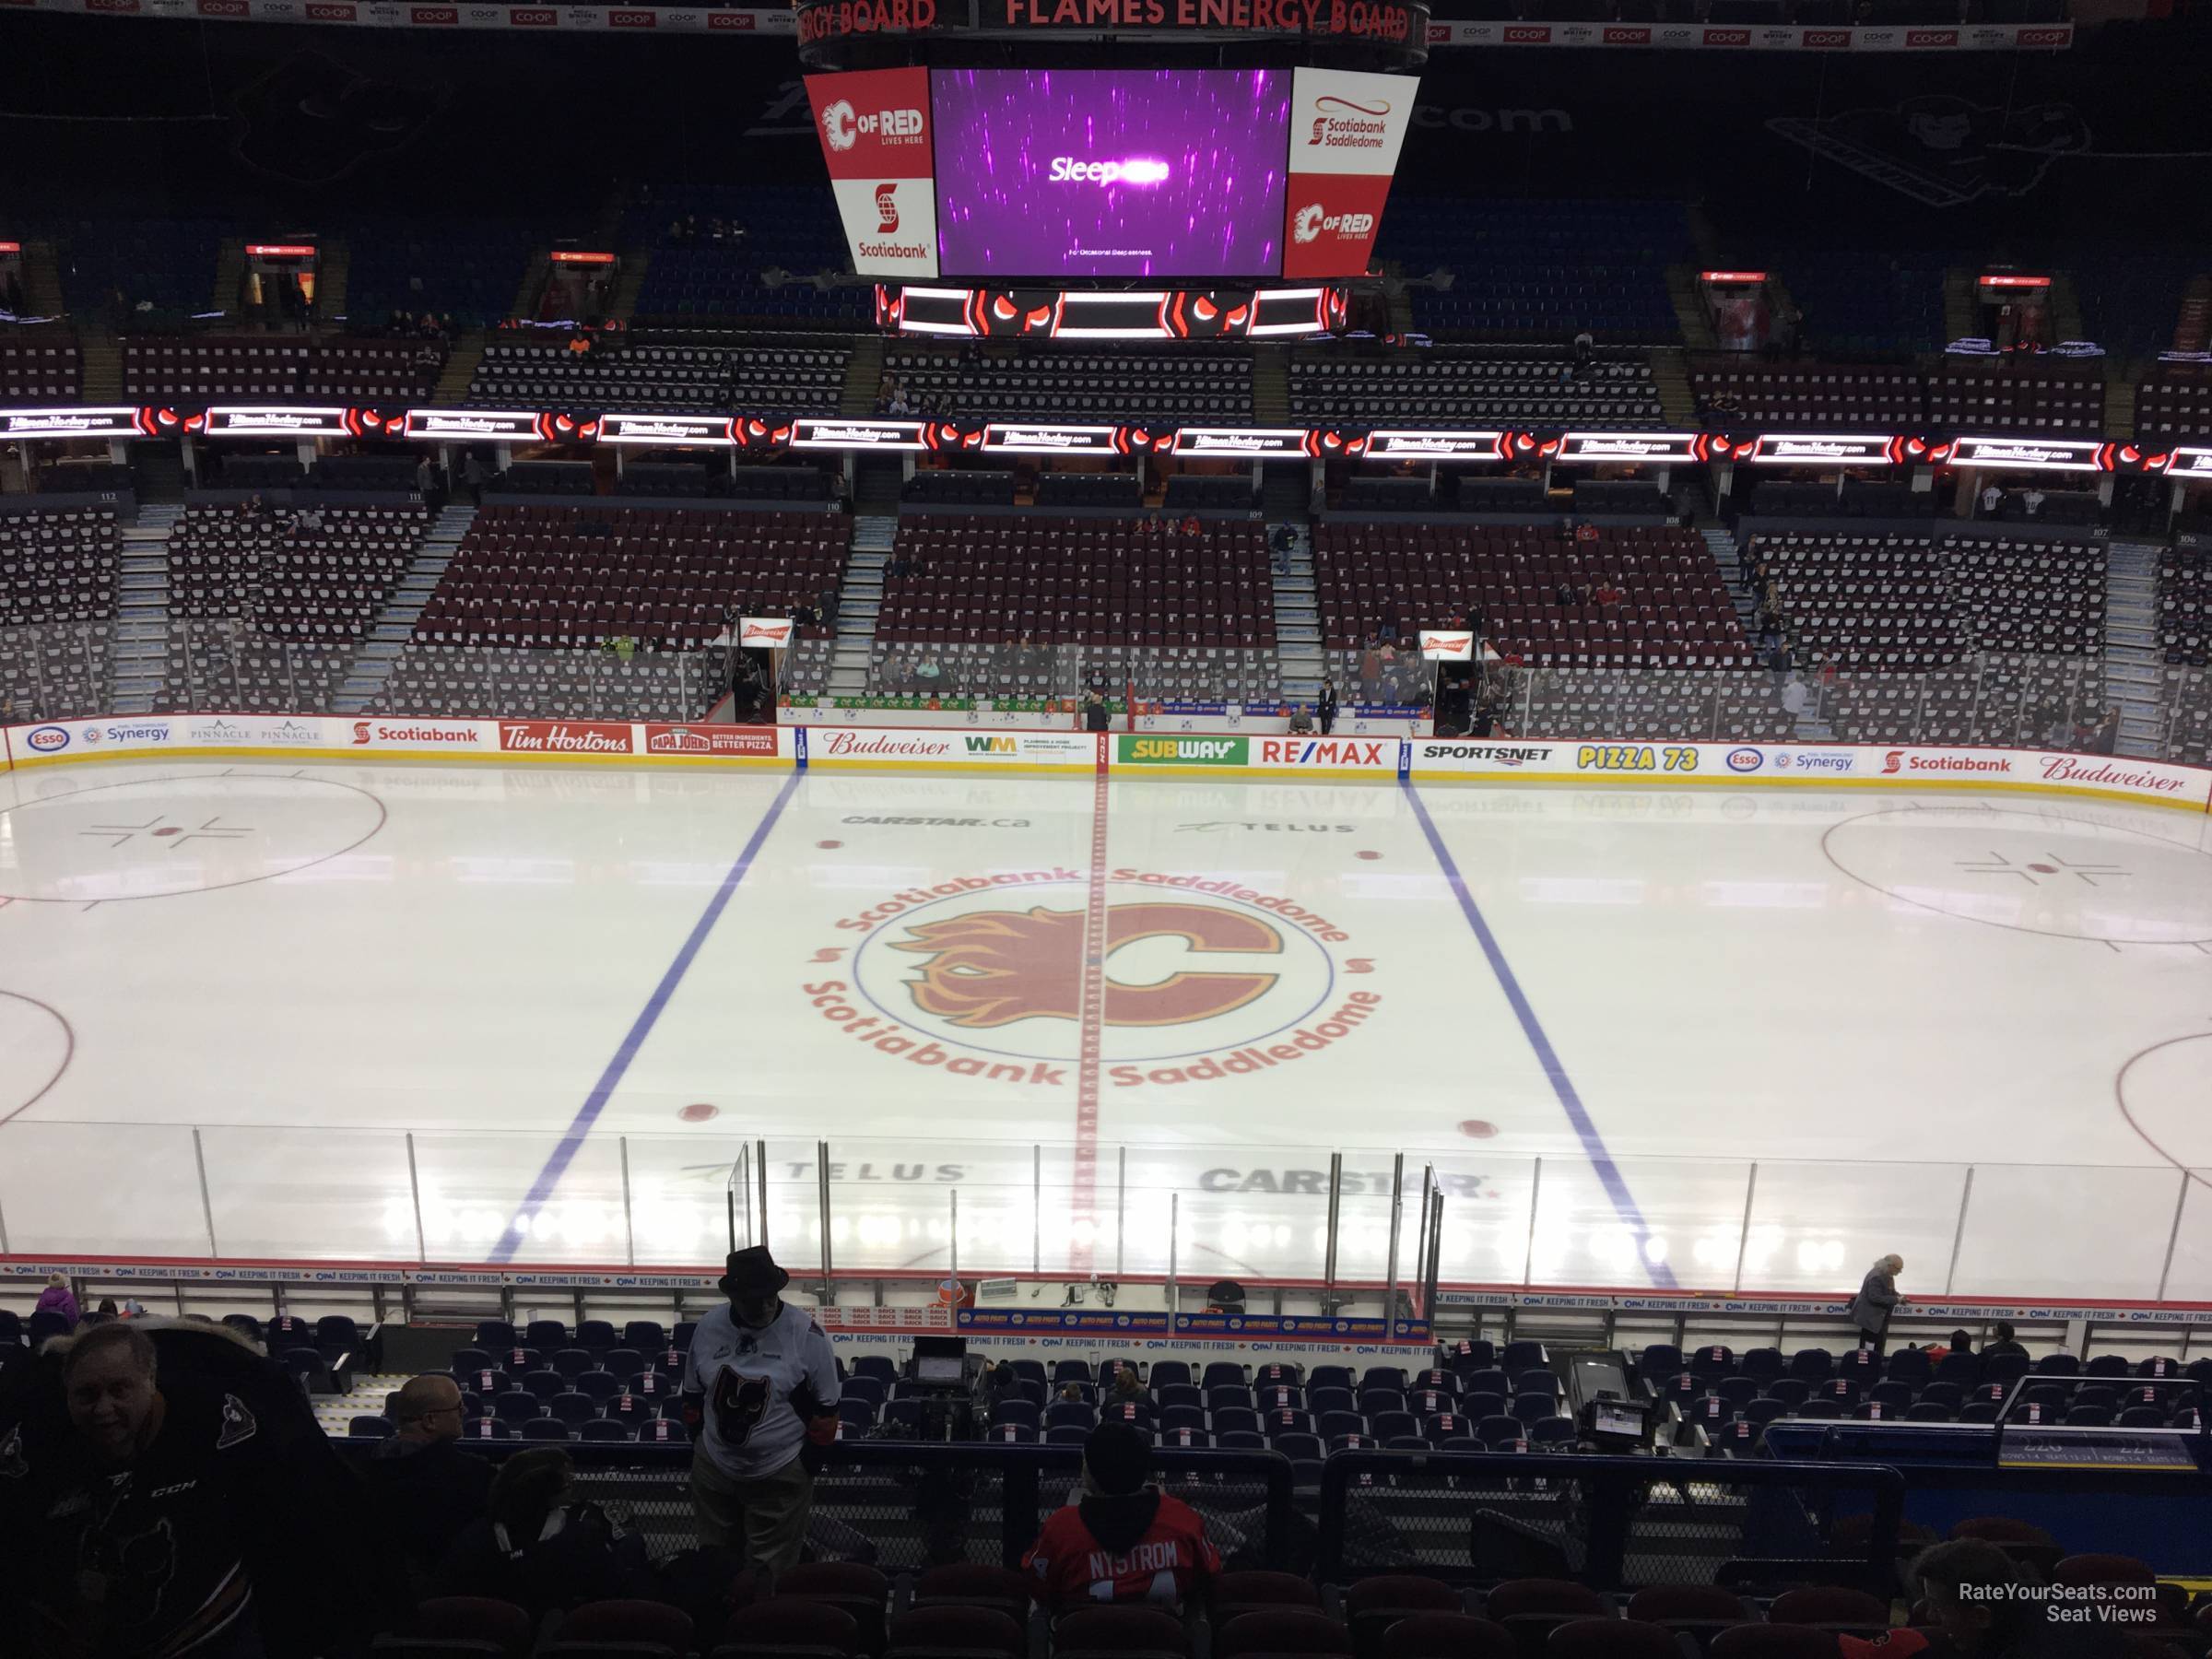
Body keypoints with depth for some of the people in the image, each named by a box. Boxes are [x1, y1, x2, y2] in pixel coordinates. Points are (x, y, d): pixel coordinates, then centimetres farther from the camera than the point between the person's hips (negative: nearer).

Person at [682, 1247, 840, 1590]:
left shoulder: (806, 1333, -16)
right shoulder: (708, 1328, -6)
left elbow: (826, 1405, -8)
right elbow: (693, 1394, 9)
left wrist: (812, 1459, -6)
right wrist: (696, 1445, 10)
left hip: (781, 1478, -4)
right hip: (714, 1472, 4)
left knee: (770, 1574, 5)